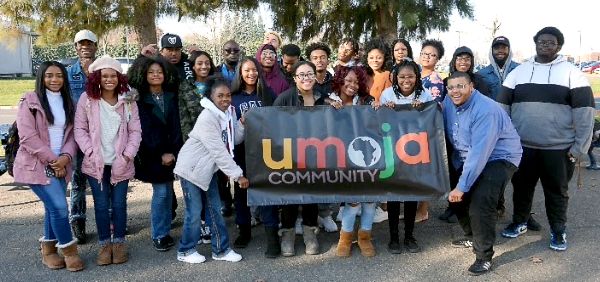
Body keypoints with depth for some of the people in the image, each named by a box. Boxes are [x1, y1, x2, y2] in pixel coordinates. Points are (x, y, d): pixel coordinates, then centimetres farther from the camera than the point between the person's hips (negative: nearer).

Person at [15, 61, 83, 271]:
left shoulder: (67, 102, 11)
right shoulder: (29, 101, -7)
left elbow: (71, 133, 6)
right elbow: (28, 137, -13)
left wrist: (66, 156, -12)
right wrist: (52, 160, -14)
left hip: (60, 165, 6)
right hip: (36, 165, -6)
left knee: (53, 208, 11)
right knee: (59, 207, -12)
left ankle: (48, 250, 26)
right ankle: (69, 250, 4)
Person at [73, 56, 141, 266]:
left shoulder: (127, 100, 0)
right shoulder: (87, 99, -2)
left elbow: (135, 131, 0)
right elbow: (80, 129, -1)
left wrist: (128, 154, -10)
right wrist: (91, 152, -11)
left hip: (120, 163, 0)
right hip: (96, 163, 0)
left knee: (119, 204, 6)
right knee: (101, 205, 6)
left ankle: (119, 243, 22)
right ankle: (104, 244, 20)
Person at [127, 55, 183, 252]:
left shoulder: (171, 98, 9)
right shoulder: (140, 100, -1)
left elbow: (176, 126, 4)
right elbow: (145, 130, -6)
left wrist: (173, 152, -7)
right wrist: (161, 154, -11)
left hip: (171, 152, 4)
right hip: (152, 154, -3)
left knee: (167, 191, 6)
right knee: (161, 192, -5)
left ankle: (164, 232, 19)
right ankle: (159, 235, 6)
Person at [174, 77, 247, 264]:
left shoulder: (229, 112, -1)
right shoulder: (207, 118, -25)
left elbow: (234, 141, -1)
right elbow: (219, 150, -28)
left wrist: (242, 124, -18)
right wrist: (237, 175, -27)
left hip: (208, 167, 8)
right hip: (191, 167, -7)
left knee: (215, 208, 11)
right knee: (194, 211, 1)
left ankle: (221, 250, 21)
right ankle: (185, 250, 20)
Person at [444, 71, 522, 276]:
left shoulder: (485, 110, -27)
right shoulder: (449, 102, -4)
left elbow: (480, 152, -31)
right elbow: (446, 133, 4)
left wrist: (462, 185, -31)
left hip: (499, 157, -8)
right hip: (469, 158, 8)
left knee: (479, 203, -22)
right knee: (455, 196, 7)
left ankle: (484, 257, -5)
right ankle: (474, 238, 32)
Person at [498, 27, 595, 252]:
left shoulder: (571, 73, -2)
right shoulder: (518, 72, 5)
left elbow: (584, 110, -5)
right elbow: (503, 106, 6)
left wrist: (580, 147, -9)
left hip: (559, 148, -2)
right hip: (522, 146, 2)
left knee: (557, 190, 11)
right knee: (521, 186, 15)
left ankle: (558, 231, 28)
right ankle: (519, 222, 34)